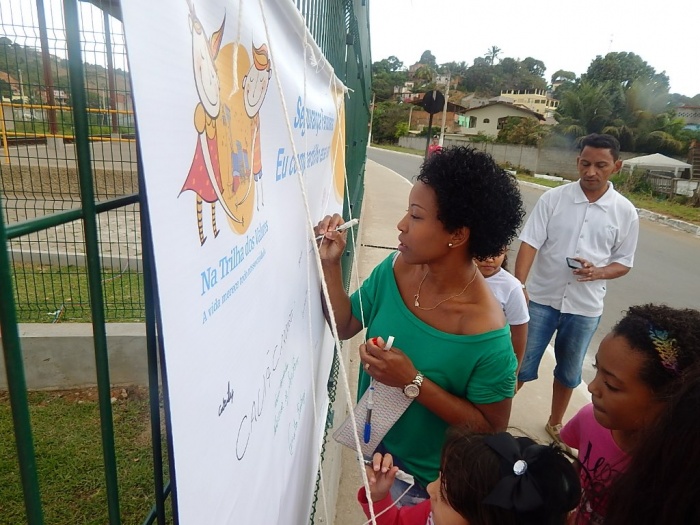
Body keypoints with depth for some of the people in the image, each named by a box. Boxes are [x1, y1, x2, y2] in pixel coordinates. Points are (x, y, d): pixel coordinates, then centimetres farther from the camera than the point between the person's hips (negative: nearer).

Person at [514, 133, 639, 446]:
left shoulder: (625, 212, -3)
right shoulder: (553, 198, -7)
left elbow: (624, 263, 3)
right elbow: (530, 243, -13)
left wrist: (597, 273, -19)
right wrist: (518, 286, -26)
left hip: (586, 307, 2)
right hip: (541, 298, -1)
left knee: (569, 372, 19)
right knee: (520, 365, 6)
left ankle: (555, 423, 41)